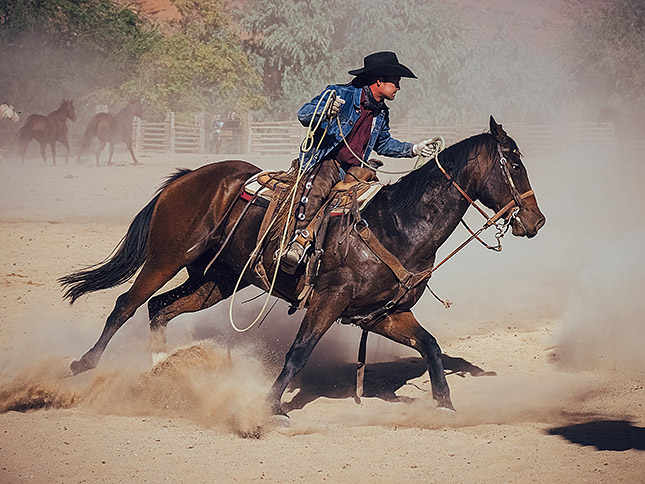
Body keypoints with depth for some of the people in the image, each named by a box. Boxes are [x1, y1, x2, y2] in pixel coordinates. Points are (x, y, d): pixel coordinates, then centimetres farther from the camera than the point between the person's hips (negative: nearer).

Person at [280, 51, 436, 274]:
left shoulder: (381, 114, 15)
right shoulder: (341, 93, -7)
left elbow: (384, 144, 32)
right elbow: (303, 115, -13)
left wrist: (413, 149, 20)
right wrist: (326, 111, -34)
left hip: (352, 171, 8)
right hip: (325, 161, -7)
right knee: (320, 184, -38)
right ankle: (299, 242, -45)